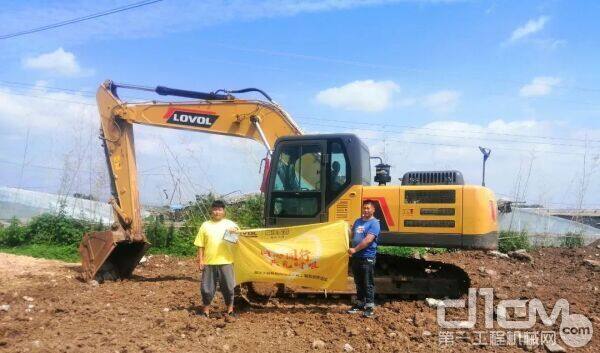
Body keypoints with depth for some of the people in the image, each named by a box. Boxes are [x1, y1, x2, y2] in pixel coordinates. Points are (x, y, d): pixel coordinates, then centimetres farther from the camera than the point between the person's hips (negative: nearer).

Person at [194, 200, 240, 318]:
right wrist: (200, 260, 0)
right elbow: (200, 245, 7)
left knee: (228, 286, 5)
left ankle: (230, 309, 20)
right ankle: (206, 310, 22)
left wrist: (236, 232, -20)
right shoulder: (205, 225, 7)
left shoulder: (229, 224, 5)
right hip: (209, 262, 1)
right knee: (207, 287, 7)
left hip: (225, 262, -1)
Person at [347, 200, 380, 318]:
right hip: (356, 257, 7)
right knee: (358, 283, 15)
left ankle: (369, 307, 4)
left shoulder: (374, 223, -10)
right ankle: (360, 304, 26)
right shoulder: (358, 221, 14)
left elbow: (368, 240, -20)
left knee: (368, 284, -1)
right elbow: (352, 235, 19)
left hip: (367, 258, -7)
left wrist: (355, 249, -20)